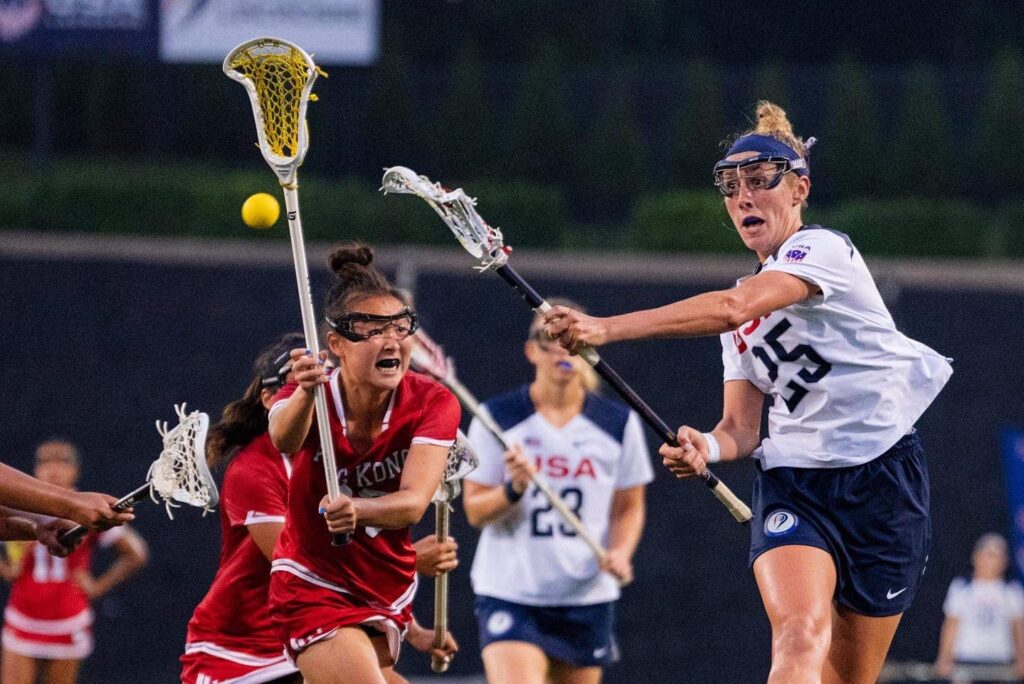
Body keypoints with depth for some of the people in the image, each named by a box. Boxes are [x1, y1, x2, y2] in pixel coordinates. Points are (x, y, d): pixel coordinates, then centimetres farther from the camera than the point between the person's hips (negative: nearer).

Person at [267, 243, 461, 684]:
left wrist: (358, 511, -48)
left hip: (387, 598, 4)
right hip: (313, 592, -4)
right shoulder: (308, 400, -18)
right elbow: (284, 439, -44)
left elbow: (414, 502, -27)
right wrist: (305, 395, -67)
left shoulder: (432, 404, -12)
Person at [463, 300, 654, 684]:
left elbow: (628, 508, 13)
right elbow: (474, 511, -1)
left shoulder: (620, 424, 5)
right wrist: (514, 490, -21)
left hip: (587, 597, 3)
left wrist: (620, 552, -7)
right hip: (509, 592, -3)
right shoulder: (497, 418, -1)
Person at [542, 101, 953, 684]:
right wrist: (707, 448, -17)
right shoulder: (745, 303, 14)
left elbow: (733, 309, -26)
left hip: (881, 482, -4)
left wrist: (605, 328, -33)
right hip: (792, 488, 4)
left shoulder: (825, 249, -8)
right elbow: (741, 427, 9)